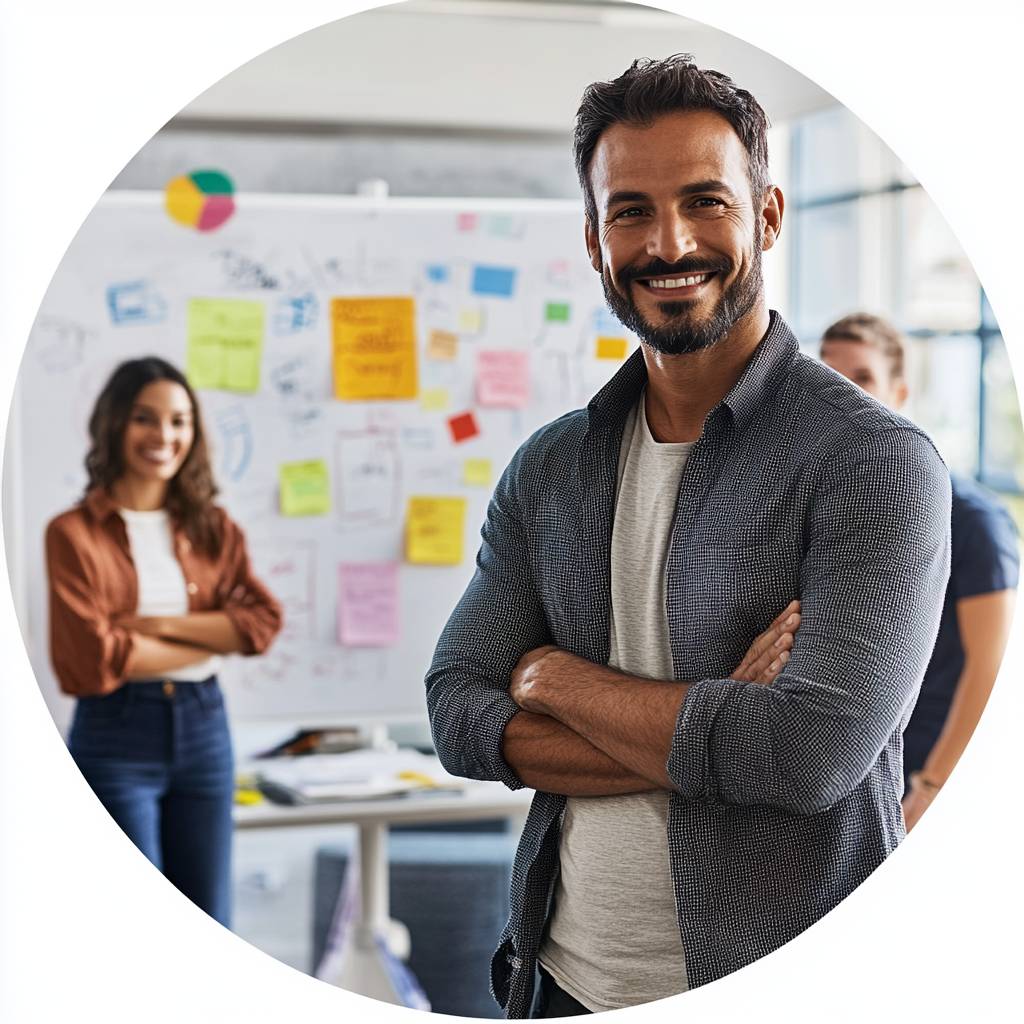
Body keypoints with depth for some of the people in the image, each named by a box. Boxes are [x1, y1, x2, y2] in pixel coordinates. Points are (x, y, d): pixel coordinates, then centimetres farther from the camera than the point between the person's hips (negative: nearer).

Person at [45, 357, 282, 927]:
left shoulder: (213, 529, 9)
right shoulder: (75, 533, -6)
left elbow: (263, 622, -4)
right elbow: (94, 657, -16)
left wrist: (159, 624, -14)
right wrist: (213, 638, -9)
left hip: (203, 728, 4)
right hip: (114, 736, -4)